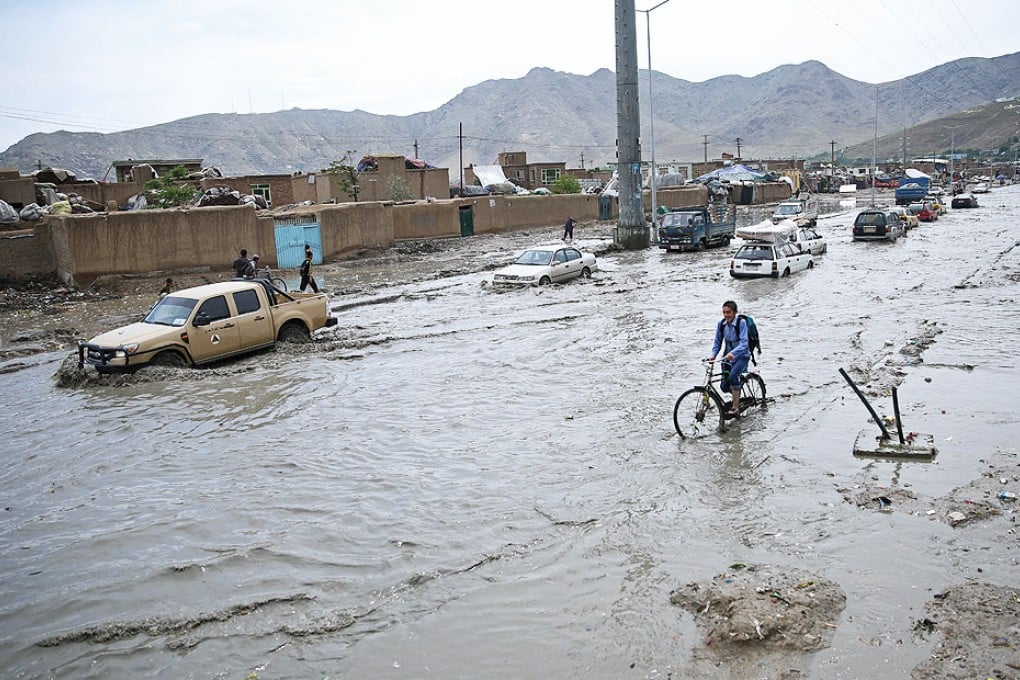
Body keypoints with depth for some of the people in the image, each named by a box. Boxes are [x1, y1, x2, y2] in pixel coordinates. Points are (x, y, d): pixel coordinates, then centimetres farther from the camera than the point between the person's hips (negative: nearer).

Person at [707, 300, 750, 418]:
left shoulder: (741, 323, -17)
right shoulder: (721, 324, -4)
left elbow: (744, 343, -26)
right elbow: (717, 342, 2)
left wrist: (732, 353, -42)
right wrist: (713, 355, -16)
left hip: (741, 356, -5)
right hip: (728, 356, 5)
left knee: (733, 376, -31)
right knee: (724, 386, 0)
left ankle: (735, 408, -23)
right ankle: (737, 396, 36)